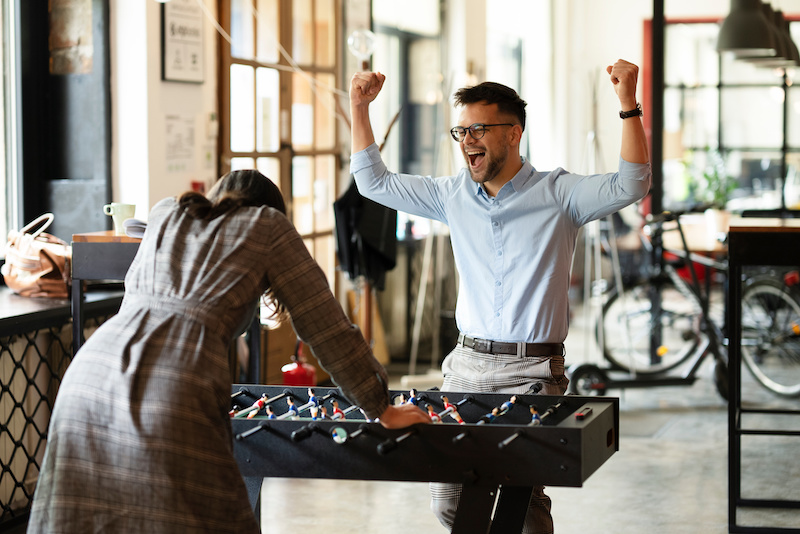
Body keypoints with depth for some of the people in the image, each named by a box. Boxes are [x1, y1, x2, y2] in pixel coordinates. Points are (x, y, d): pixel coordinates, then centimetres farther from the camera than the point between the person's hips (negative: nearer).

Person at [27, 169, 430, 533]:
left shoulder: (163, 214, 30)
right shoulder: (267, 225, 19)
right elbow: (324, 324, 18)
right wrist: (382, 411, 26)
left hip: (90, 372, 5)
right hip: (173, 391, -5)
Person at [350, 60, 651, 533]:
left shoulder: (558, 193, -1)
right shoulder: (453, 195, 12)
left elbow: (630, 186, -15)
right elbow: (374, 182, 19)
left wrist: (628, 103, -24)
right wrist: (360, 107, 12)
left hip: (532, 371, -4)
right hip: (467, 365, 5)